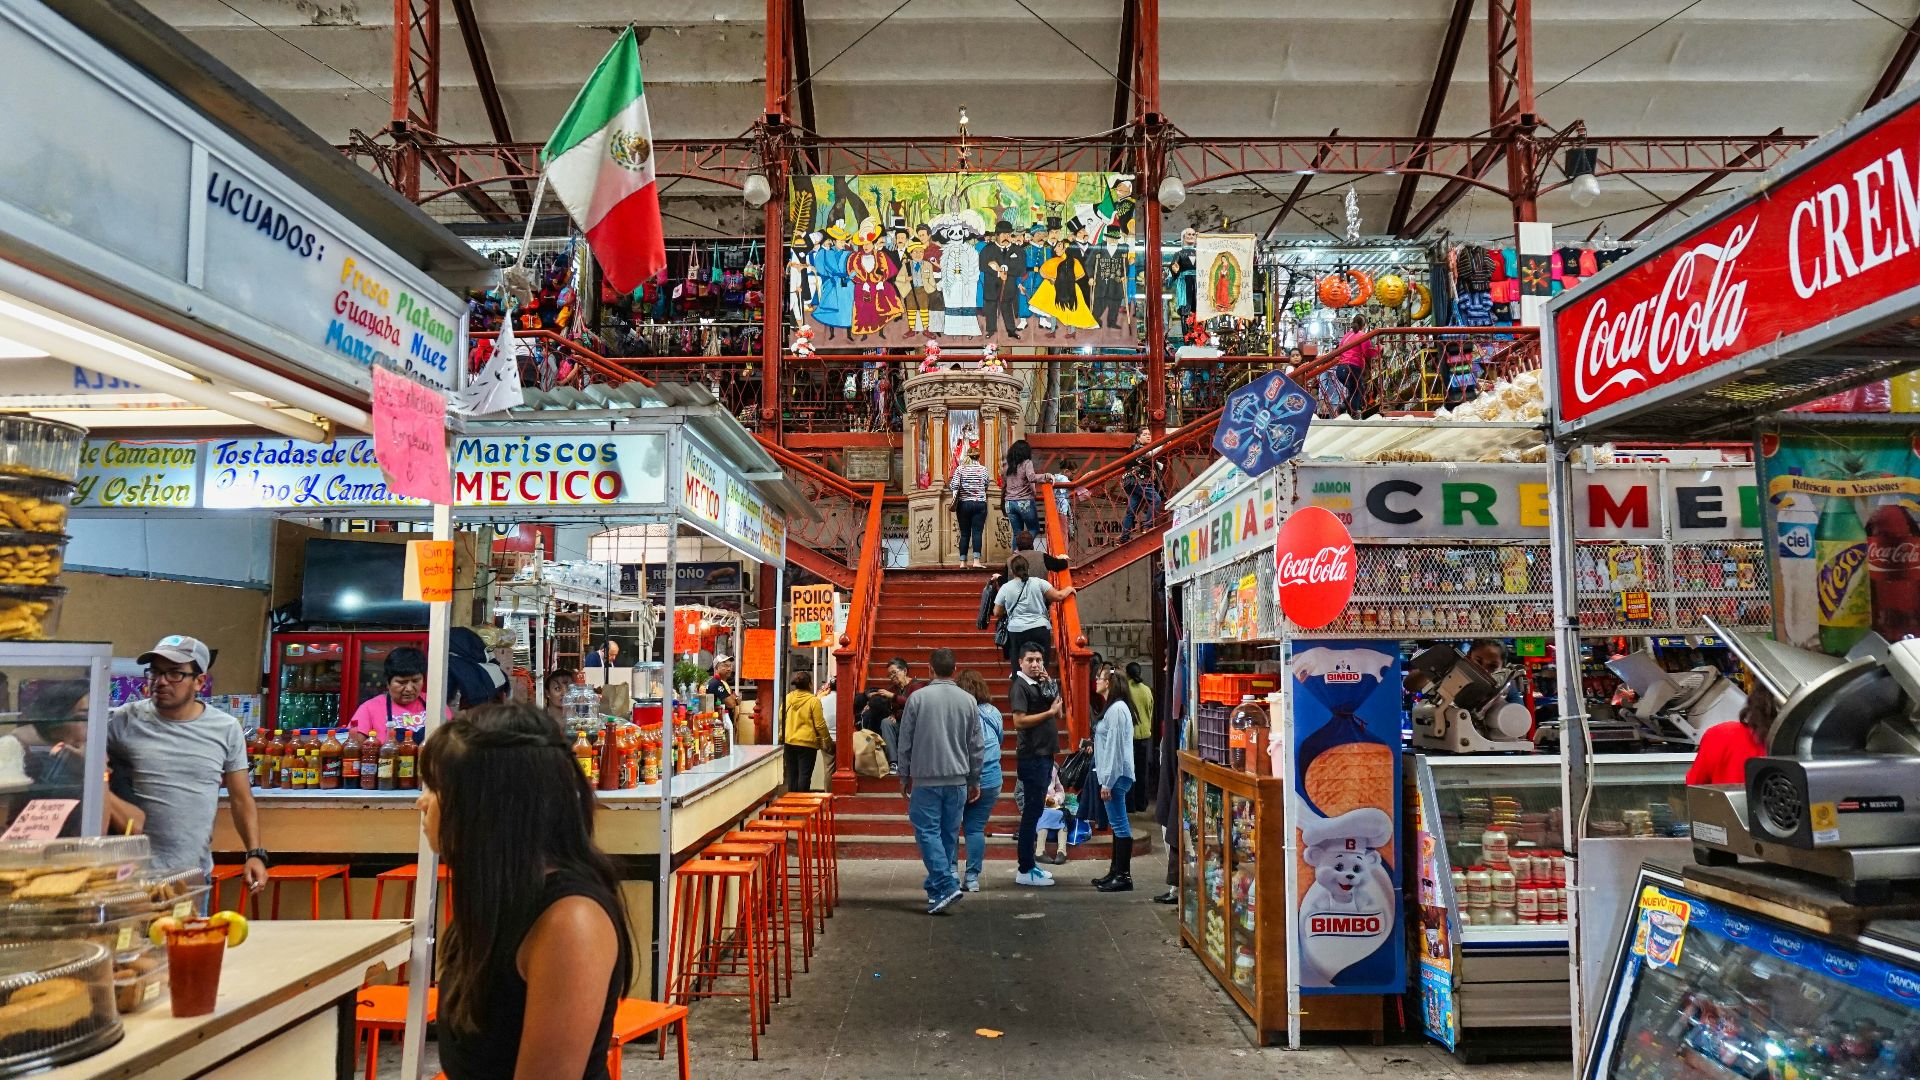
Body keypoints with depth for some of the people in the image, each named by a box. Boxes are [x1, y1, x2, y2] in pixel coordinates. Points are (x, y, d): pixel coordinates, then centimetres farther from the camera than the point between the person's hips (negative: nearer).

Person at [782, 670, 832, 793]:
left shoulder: (788, 698, 1)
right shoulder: (813, 701, -12)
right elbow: (820, 725, -10)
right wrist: (828, 740, 2)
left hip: (789, 742, 5)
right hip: (807, 743, -5)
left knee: (792, 774, 13)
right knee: (804, 775, 0)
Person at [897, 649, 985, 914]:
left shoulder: (917, 698, -6)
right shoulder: (968, 701, 3)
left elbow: (905, 742, -1)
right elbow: (976, 746, 7)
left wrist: (904, 776, 11)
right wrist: (974, 780, 18)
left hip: (926, 779, -3)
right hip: (958, 780, 3)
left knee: (927, 831, -1)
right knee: (950, 834, 11)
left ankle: (945, 886, -13)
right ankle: (937, 887, 19)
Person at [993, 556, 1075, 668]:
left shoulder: (1005, 588, 4)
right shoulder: (1039, 583, 2)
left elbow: (997, 613, 8)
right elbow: (1058, 596, 1)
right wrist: (1069, 589, 20)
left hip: (1016, 631, 0)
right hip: (1040, 629, 0)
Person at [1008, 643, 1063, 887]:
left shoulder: (1041, 684, 15)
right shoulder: (1020, 686, -10)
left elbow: (1058, 713, 10)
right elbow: (1020, 721, -20)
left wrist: (1051, 684, 0)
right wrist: (1050, 712, -14)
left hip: (1045, 755, 9)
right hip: (1032, 756, -9)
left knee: (1035, 811, 13)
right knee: (1032, 812, -6)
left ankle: (1028, 865, 21)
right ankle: (1025, 871, -1)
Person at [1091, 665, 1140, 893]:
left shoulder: (1117, 709, -16)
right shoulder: (1113, 707, 15)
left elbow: (1115, 747, -19)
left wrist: (1107, 782, -18)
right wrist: (1105, 778, 19)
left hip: (1116, 776, -10)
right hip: (1113, 775, 10)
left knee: (1119, 824, -5)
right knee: (1117, 824, 14)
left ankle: (1124, 876, -1)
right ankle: (1115, 871, 21)